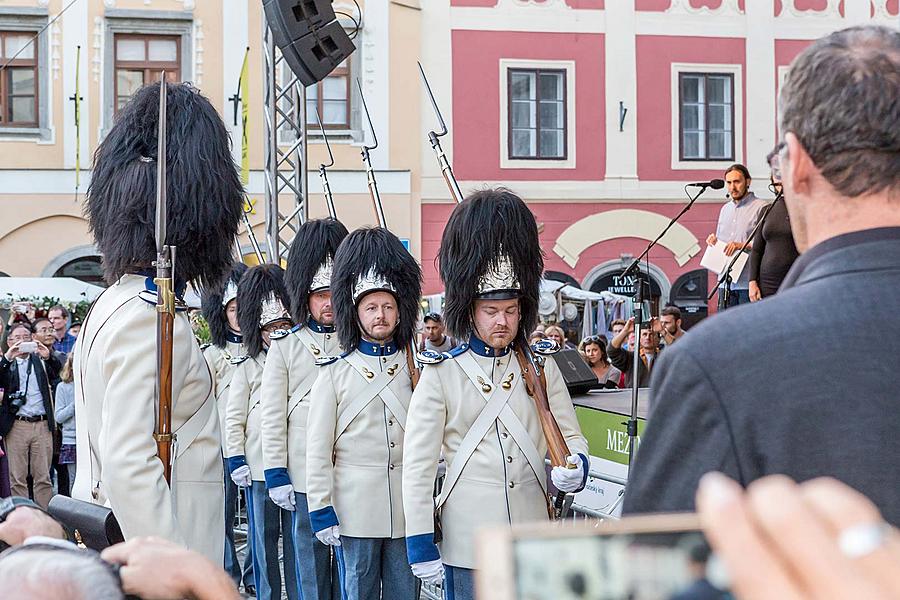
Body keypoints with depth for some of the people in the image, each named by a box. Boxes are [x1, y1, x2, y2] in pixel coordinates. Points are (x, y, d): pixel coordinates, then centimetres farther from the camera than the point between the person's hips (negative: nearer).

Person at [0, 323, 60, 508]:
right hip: (16, 426, -1)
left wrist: (48, 357, -20)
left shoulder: (40, 361, 13)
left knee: (43, 477, 2)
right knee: (17, 479, 0)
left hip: (42, 425, 1)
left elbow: (55, 373, -2)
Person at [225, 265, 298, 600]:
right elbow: (234, 417, 4)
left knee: (296, 538, 4)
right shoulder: (247, 367, 5)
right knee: (263, 538, 6)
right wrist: (236, 461, -4)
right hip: (258, 468, 0)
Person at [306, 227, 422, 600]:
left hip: (408, 512, 2)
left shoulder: (418, 371, 7)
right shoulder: (335, 375, 0)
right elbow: (318, 452, -1)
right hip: (355, 511, -2)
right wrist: (321, 511, -7)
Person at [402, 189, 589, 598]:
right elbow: (417, 465, -4)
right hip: (468, 544, -3)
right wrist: (420, 543, -8)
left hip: (532, 540, 3)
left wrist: (574, 466, -13)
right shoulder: (441, 375, -2)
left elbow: (570, 436, 12)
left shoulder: (543, 368, 8)